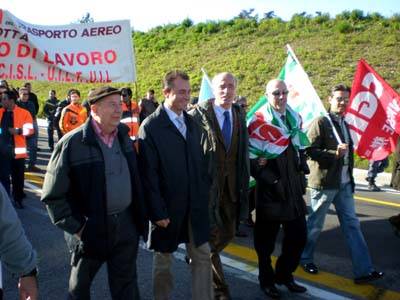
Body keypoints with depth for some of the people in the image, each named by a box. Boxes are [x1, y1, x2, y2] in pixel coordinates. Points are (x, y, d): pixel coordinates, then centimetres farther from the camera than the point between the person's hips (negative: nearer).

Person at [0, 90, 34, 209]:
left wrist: (18, 131, -23)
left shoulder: (24, 113, -3)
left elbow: (29, 129, -8)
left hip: (17, 150, -2)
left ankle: (18, 199, 23)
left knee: (18, 176, 9)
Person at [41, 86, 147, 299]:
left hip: (126, 226, 4)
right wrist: (75, 227, -13)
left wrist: (139, 218, 9)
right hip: (90, 230, -4)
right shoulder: (73, 143, -15)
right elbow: (53, 195, -12)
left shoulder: (123, 137, 4)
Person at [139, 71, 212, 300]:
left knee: (203, 256, 11)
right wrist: (157, 212, -16)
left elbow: (201, 162, 9)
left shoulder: (193, 122, 5)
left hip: (196, 205, 5)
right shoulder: (151, 126, -13)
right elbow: (149, 173, -15)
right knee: (163, 259, 14)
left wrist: (205, 194, 4)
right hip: (167, 207, -5)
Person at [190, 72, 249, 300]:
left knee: (229, 233, 14)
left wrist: (244, 181, 8)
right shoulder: (198, 114, -10)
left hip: (232, 184, 6)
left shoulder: (240, 114, 8)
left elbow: (243, 150, 12)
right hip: (207, 184, -6)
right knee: (213, 234, 1)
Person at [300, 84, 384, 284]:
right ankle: (305, 258, 26)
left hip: (344, 184, 8)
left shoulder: (344, 124, 13)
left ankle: (363, 270, 9)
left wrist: (350, 179, 18)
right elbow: (310, 150, -18)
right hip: (324, 183, -7)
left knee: (352, 224, 5)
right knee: (315, 224, 6)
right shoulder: (321, 122, -11)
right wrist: (334, 153, -26)